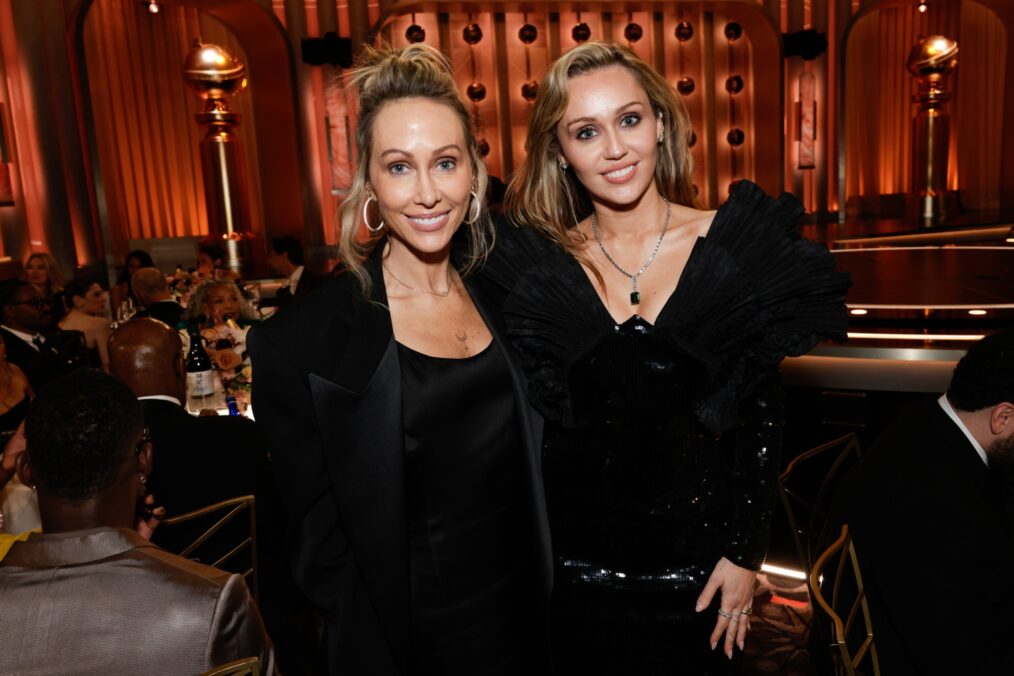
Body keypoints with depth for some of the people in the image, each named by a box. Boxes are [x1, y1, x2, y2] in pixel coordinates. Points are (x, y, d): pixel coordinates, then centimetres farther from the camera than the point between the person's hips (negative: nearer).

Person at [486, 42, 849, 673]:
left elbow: (761, 417, -3)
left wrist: (745, 555, -3)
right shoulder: (535, 263, -6)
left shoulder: (736, 247, -9)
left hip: (695, 560, 0)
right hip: (573, 564, 1)